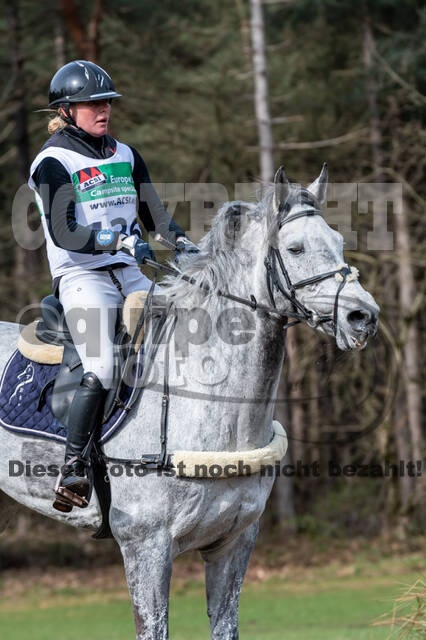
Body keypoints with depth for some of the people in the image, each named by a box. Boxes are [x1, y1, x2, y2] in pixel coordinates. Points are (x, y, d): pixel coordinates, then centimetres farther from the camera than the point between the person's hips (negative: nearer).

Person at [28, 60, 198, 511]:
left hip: (128, 272, 7)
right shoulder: (54, 161, -5)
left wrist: (184, 244, -1)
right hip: (81, 275, -7)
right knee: (102, 370, -24)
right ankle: (70, 468, -18)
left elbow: (154, 214, 19)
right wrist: (118, 240, -28)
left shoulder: (125, 155, 16)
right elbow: (63, 233, -16)